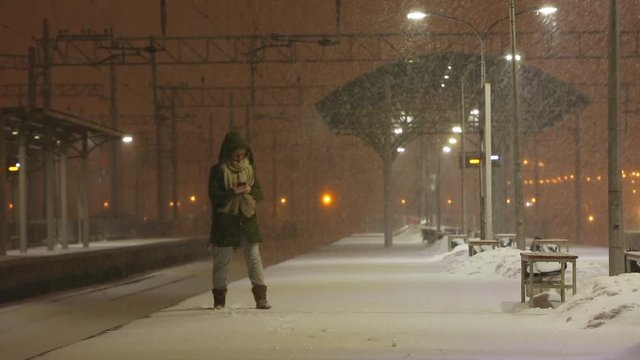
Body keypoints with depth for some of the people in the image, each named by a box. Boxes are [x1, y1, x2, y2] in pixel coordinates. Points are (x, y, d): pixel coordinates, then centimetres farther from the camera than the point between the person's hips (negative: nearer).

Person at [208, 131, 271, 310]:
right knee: (222, 260, 3)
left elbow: (260, 194, 9)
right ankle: (219, 300, 11)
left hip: (247, 220, 3)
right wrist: (234, 191, -20)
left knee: (254, 258, -3)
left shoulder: (250, 169, 10)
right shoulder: (218, 171, -2)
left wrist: (250, 190, -12)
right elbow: (214, 196, -9)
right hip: (225, 222, -3)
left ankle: (261, 298, -3)